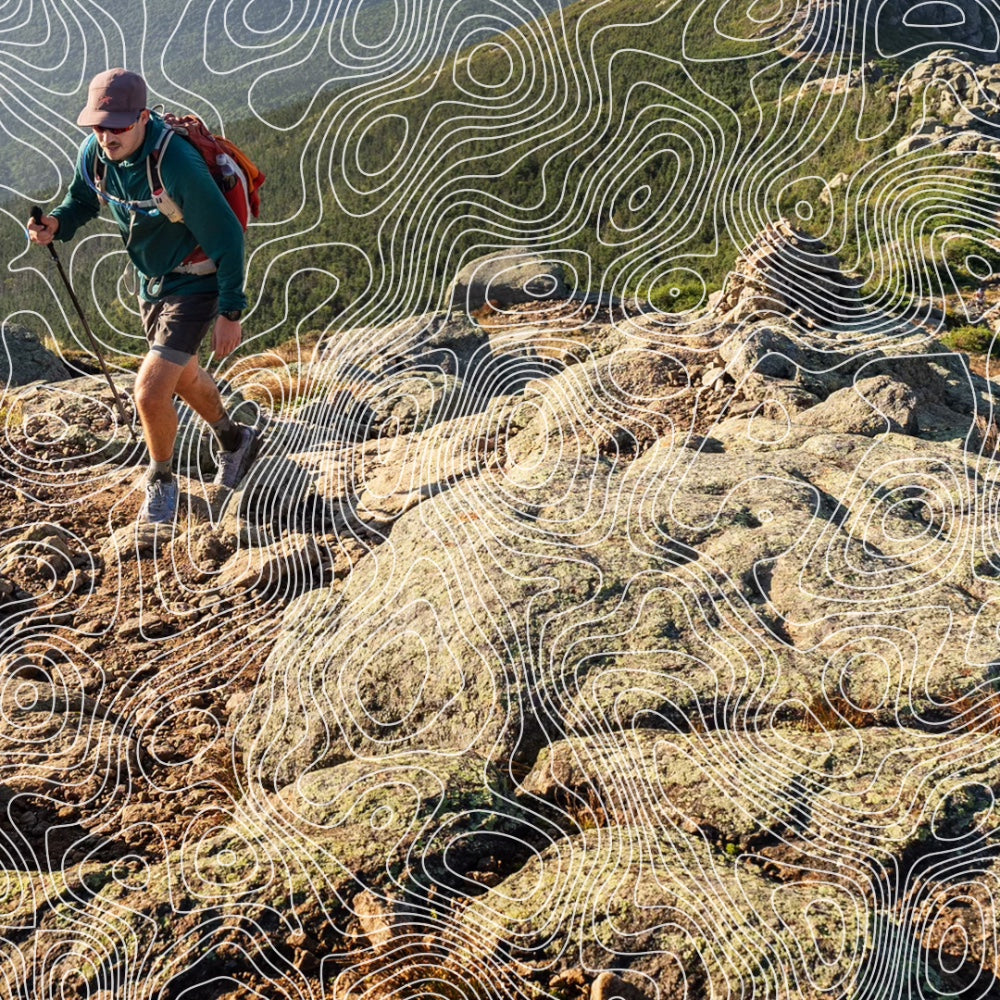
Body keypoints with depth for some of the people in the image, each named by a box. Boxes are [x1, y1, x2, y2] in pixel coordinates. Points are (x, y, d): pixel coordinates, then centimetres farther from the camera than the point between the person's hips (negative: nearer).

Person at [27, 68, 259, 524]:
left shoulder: (178, 165, -34)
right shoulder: (94, 151, -14)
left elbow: (227, 237, -25)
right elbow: (83, 200, 7)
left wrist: (230, 314, -21)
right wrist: (56, 223, -16)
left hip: (196, 284, -7)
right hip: (151, 279, 8)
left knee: (150, 392, -13)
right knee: (182, 376, 26)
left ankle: (160, 480, 17)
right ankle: (233, 440, 54)